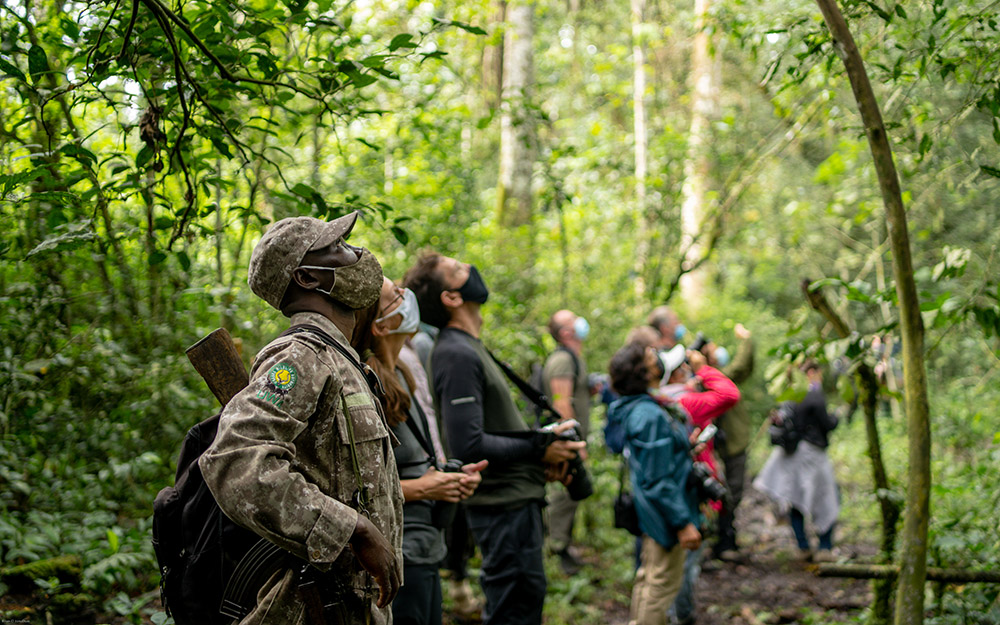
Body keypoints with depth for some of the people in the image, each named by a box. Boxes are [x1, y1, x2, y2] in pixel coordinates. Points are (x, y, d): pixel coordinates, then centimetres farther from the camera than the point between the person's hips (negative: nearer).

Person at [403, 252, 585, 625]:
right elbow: (468, 445, -25)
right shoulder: (456, 355, -18)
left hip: (515, 499, 10)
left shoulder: (468, 348, 16)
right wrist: (538, 450, -16)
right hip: (504, 504, -10)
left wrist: (541, 447, 6)